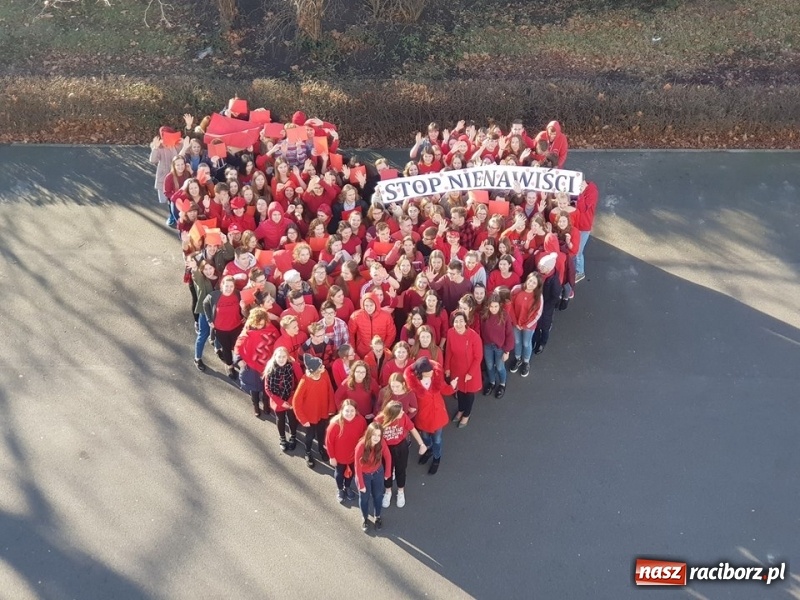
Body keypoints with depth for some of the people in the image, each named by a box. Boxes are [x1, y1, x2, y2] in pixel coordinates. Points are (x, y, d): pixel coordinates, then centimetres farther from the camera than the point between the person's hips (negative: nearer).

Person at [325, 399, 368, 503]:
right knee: (339, 473, 25)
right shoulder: (336, 423, -32)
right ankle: (340, 490, 54)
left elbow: (363, 437, -5)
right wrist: (332, 457, -11)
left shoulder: (361, 421, -24)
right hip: (339, 456, -2)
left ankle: (348, 487, 57)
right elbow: (329, 441, -19)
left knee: (351, 472, 27)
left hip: (354, 455, 2)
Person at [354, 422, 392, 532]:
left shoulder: (381, 444, -26)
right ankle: (365, 519, 46)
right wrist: (361, 485, -15)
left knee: (378, 496, 22)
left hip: (378, 473, 3)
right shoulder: (361, 446, -35)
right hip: (364, 475, -2)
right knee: (364, 498, 19)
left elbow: (388, 457, -6)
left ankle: (378, 517, 49)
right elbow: (358, 467, -24)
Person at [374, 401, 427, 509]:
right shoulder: (379, 420, -31)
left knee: (400, 470, 23)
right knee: (387, 470, 23)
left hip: (401, 447, 1)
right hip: (386, 449, -1)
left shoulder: (404, 416, -26)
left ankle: (401, 492, 52)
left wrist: (422, 444, -8)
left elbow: (412, 429, -10)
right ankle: (387, 492, 52)